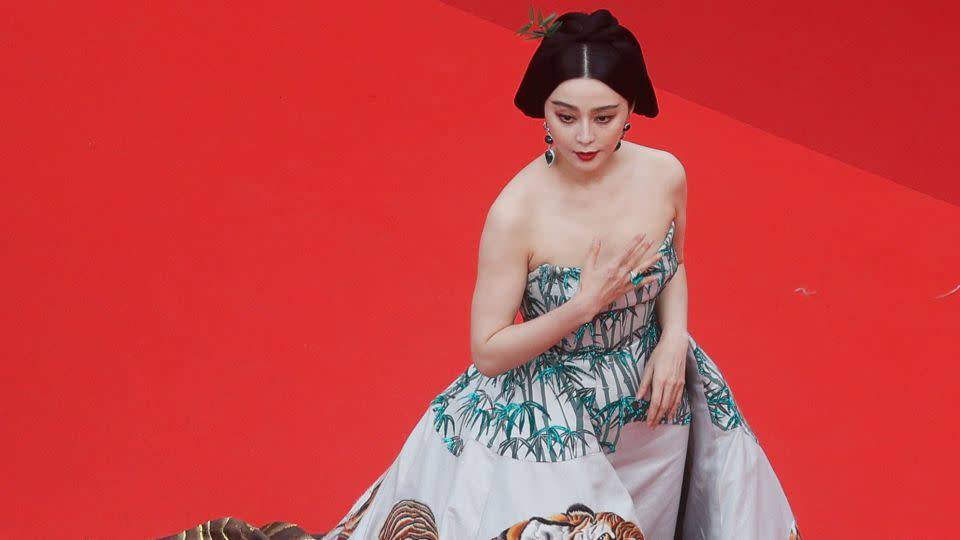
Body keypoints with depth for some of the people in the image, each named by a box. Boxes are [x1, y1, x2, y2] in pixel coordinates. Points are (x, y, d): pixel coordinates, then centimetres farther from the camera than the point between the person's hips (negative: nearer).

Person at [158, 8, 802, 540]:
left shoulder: (665, 175, -14)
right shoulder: (518, 214, -26)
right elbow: (489, 352, -19)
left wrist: (674, 340, -10)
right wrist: (585, 304, -29)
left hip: (649, 394, 5)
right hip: (548, 414, -5)